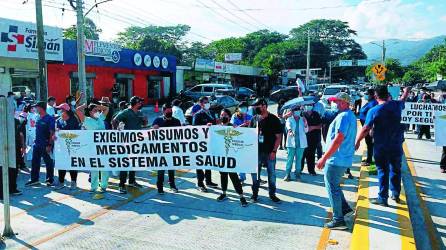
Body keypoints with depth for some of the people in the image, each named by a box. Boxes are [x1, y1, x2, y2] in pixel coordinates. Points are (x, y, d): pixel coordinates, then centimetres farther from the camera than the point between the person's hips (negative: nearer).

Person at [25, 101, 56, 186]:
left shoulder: (50, 118, -11)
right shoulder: (38, 118, 10)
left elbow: (52, 133, -14)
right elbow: (37, 131, 18)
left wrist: (50, 145, -18)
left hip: (46, 145, -7)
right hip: (37, 144, 7)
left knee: (48, 162, 3)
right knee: (35, 162, 11)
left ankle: (50, 180, 14)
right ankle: (34, 179, 21)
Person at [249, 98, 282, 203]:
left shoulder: (274, 120, -6)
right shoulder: (254, 119, 5)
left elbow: (278, 137, -6)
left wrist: (274, 151, -12)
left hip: (269, 152, -3)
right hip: (256, 151, 3)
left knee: (272, 174, 6)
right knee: (255, 174, 8)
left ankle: (272, 194, 21)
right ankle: (255, 194, 21)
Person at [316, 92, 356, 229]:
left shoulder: (343, 117, -18)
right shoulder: (351, 115, 15)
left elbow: (338, 140, -25)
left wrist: (324, 158, -23)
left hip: (336, 159, -10)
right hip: (344, 159, 10)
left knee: (332, 188, -1)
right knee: (334, 185, 24)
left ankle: (338, 220, 6)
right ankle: (344, 208, 31)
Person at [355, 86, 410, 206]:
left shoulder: (374, 111, -14)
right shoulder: (396, 105, -2)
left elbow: (366, 129, -16)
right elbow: (403, 99, 23)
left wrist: (357, 141, -4)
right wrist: (406, 91, 45)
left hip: (381, 147, -4)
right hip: (396, 145, 4)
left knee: (383, 171, 4)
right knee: (396, 169, 19)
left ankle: (383, 198, 9)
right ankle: (395, 194, 30)